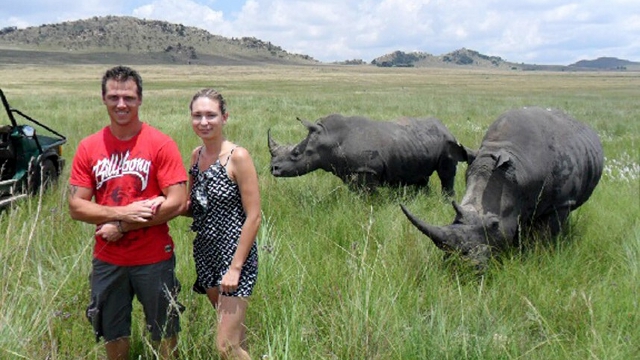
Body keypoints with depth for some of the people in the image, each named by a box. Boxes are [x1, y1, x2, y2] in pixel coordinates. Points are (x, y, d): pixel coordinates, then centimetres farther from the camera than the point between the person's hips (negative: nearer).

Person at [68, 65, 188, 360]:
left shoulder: (161, 145, -9)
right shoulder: (88, 147, 0)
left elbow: (177, 203, -15)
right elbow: (76, 206, -3)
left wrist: (121, 226, -15)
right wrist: (124, 212, -18)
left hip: (154, 259, -3)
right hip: (107, 261, 3)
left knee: (164, 335, 12)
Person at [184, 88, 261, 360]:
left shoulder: (238, 157, -15)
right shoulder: (197, 155, 6)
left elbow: (253, 217, -15)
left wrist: (235, 268, -17)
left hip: (236, 255, -7)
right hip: (205, 252, 7)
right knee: (234, 332, 18)